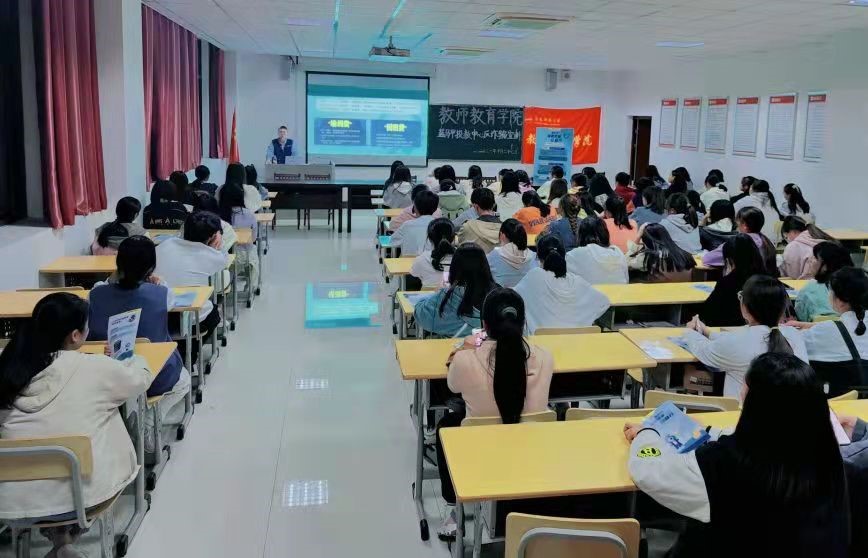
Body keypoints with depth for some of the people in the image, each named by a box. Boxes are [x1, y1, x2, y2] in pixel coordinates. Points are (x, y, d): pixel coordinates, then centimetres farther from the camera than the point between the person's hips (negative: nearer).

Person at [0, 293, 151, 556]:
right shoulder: (95, 368, -12)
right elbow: (141, 378, 6)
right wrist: (135, 360, 28)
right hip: (76, 493, -4)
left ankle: (57, 529, 19)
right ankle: (66, 530, 17)